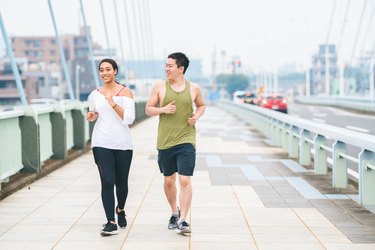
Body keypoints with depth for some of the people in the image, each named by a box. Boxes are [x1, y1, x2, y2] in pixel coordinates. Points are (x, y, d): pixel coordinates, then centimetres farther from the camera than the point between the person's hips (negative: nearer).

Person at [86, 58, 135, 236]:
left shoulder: (125, 92, 1)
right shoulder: (95, 94, 8)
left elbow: (129, 119, -9)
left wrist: (113, 103, -16)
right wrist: (91, 117, 4)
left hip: (122, 144, -1)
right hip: (101, 143, 1)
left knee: (121, 183, 10)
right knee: (107, 181, -13)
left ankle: (120, 210, 40)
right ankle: (111, 223, -11)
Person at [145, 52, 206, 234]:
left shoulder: (194, 88, 1)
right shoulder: (159, 86, 0)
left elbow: (201, 105, 19)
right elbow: (148, 109, 4)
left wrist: (197, 116, -2)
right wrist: (163, 109, -14)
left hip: (186, 141, -1)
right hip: (165, 141, 2)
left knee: (185, 180, -11)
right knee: (169, 180, 13)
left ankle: (182, 221, -7)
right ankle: (174, 213, 35)